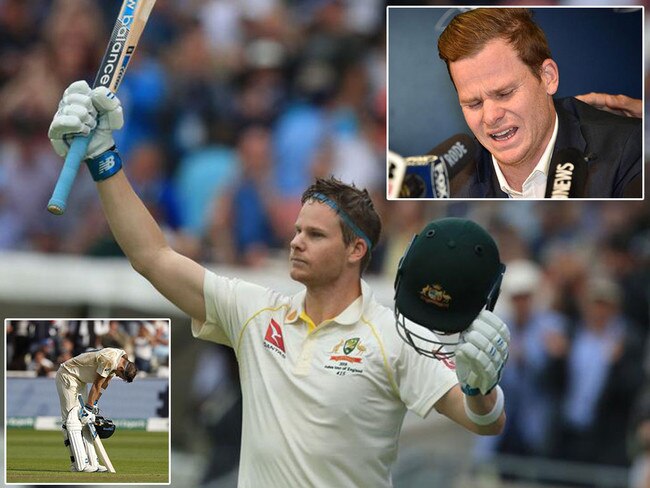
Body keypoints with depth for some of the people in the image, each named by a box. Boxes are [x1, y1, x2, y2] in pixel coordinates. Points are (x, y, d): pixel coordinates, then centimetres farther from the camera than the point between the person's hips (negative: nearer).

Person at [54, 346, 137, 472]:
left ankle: (92, 462, 8)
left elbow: (105, 382, 7)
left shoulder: (122, 357, 0)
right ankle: (80, 464, -21)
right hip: (67, 375, -10)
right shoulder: (109, 361, -29)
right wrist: (89, 408, -16)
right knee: (73, 418, -14)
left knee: (85, 420, 8)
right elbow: (96, 384, -23)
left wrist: (94, 403, 7)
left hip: (80, 380, 10)